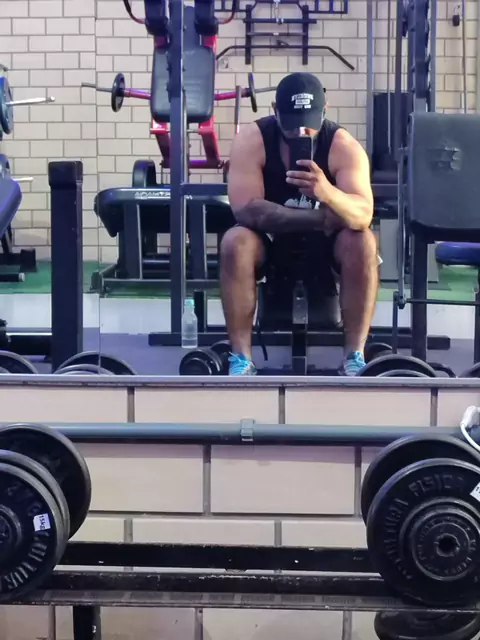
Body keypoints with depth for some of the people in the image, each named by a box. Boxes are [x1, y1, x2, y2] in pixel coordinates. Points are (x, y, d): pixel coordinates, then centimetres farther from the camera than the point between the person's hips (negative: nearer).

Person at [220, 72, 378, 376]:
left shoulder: (343, 145, -19)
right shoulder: (252, 139, -20)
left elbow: (363, 215, -32)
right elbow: (246, 210, -30)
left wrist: (327, 192, -55)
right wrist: (320, 217, -32)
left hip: (326, 240, 0)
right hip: (269, 237, 0)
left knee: (362, 242, -30)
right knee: (235, 242, -32)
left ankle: (355, 356, -22)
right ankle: (241, 358, -24)